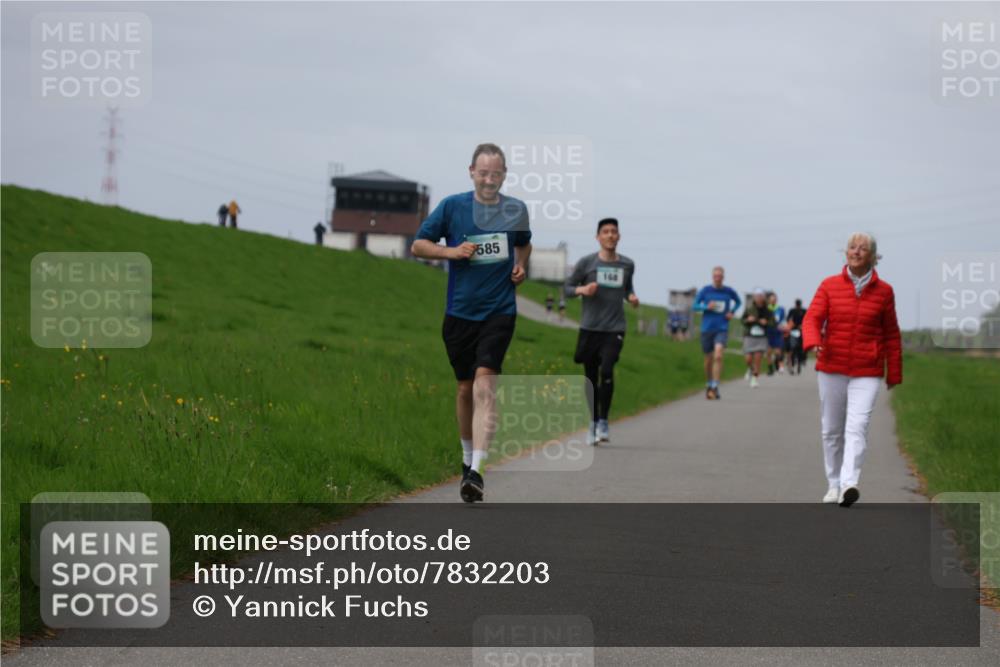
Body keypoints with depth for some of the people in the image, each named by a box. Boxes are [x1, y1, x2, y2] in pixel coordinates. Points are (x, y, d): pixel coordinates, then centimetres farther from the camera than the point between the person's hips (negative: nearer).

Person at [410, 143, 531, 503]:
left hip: (499, 311, -1)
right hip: (459, 311, 1)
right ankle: (467, 457, 34)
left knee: (484, 384, -17)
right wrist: (452, 251, -12)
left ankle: (476, 472, -23)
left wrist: (521, 266, 5)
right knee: (465, 388, 11)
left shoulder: (516, 210, 4)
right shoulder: (452, 206, -2)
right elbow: (418, 245, 4)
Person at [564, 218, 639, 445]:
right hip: (590, 328, 0)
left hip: (614, 329, 0)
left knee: (606, 371, -19)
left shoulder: (627, 265, 8)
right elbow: (567, 288, 6)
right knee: (591, 378, 5)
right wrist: (582, 290, -14)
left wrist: (631, 297, 4)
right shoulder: (586, 262, 0)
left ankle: (603, 422, -7)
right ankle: (593, 423, 22)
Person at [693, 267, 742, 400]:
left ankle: (715, 388, -22)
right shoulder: (705, 290, 0)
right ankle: (708, 385, 33)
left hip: (722, 329, -1)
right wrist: (707, 307, -14)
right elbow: (694, 306, 4)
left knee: (718, 356, -21)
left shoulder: (729, 291, 2)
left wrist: (732, 312, 3)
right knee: (709, 359, 10)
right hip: (707, 328, 1)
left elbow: (738, 301, 22)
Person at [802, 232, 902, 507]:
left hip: (867, 372, -2)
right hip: (832, 368, 2)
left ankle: (849, 485, -27)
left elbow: (891, 335, 9)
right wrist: (813, 343, -28)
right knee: (831, 430, 8)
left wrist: (894, 374, 10)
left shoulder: (883, 291, 2)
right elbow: (812, 320, -6)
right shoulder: (829, 286, 2)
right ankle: (833, 485, 22)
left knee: (857, 427, -17)